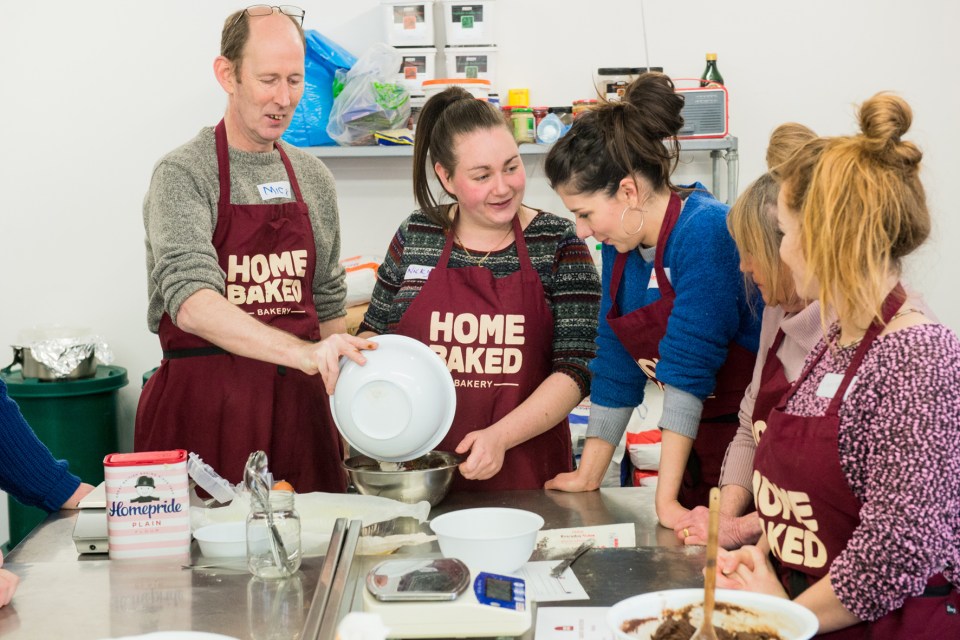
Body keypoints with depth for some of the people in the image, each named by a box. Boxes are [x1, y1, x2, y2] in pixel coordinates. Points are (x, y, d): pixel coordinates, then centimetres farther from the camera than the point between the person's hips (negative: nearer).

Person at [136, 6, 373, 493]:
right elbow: (192, 302, -23)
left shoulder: (313, 178, 11)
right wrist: (302, 353, -35)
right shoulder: (183, 175, -7)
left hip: (299, 402, 5)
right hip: (205, 412, -5)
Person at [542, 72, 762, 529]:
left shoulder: (705, 233, -20)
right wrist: (588, 475, 8)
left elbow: (688, 369, -24)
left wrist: (665, 497, -24)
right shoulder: (620, 242, 4)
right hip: (697, 450, 7)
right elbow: (616, 365, 9)